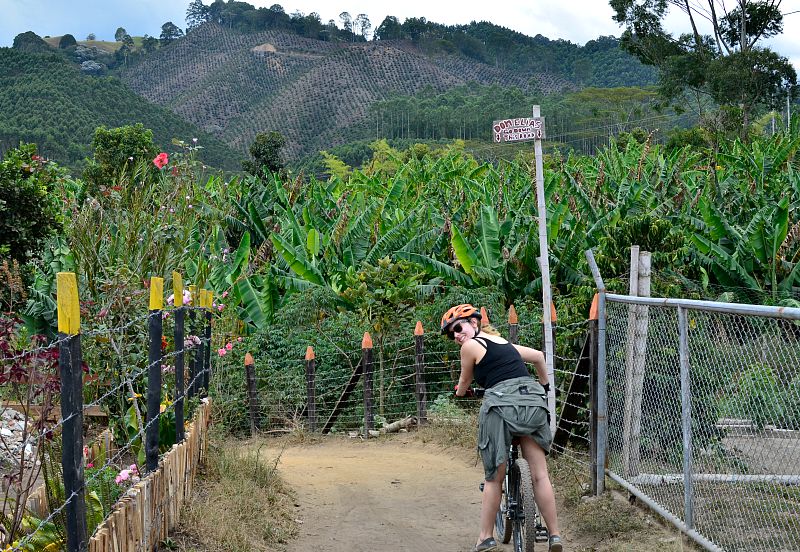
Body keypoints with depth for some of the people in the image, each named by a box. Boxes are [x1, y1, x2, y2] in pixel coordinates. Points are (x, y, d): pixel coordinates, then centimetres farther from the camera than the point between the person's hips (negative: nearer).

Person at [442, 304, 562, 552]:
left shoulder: (470, 346, 6)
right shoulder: (502, 341, 25)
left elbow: (463, 385, 19)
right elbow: (538, 356, 33)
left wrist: (459, 391, 42)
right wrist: (544, 386, 46)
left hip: (502, 403, -6)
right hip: (533, 401, 6)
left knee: (494, 478, 6)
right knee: (540, 474, 5)